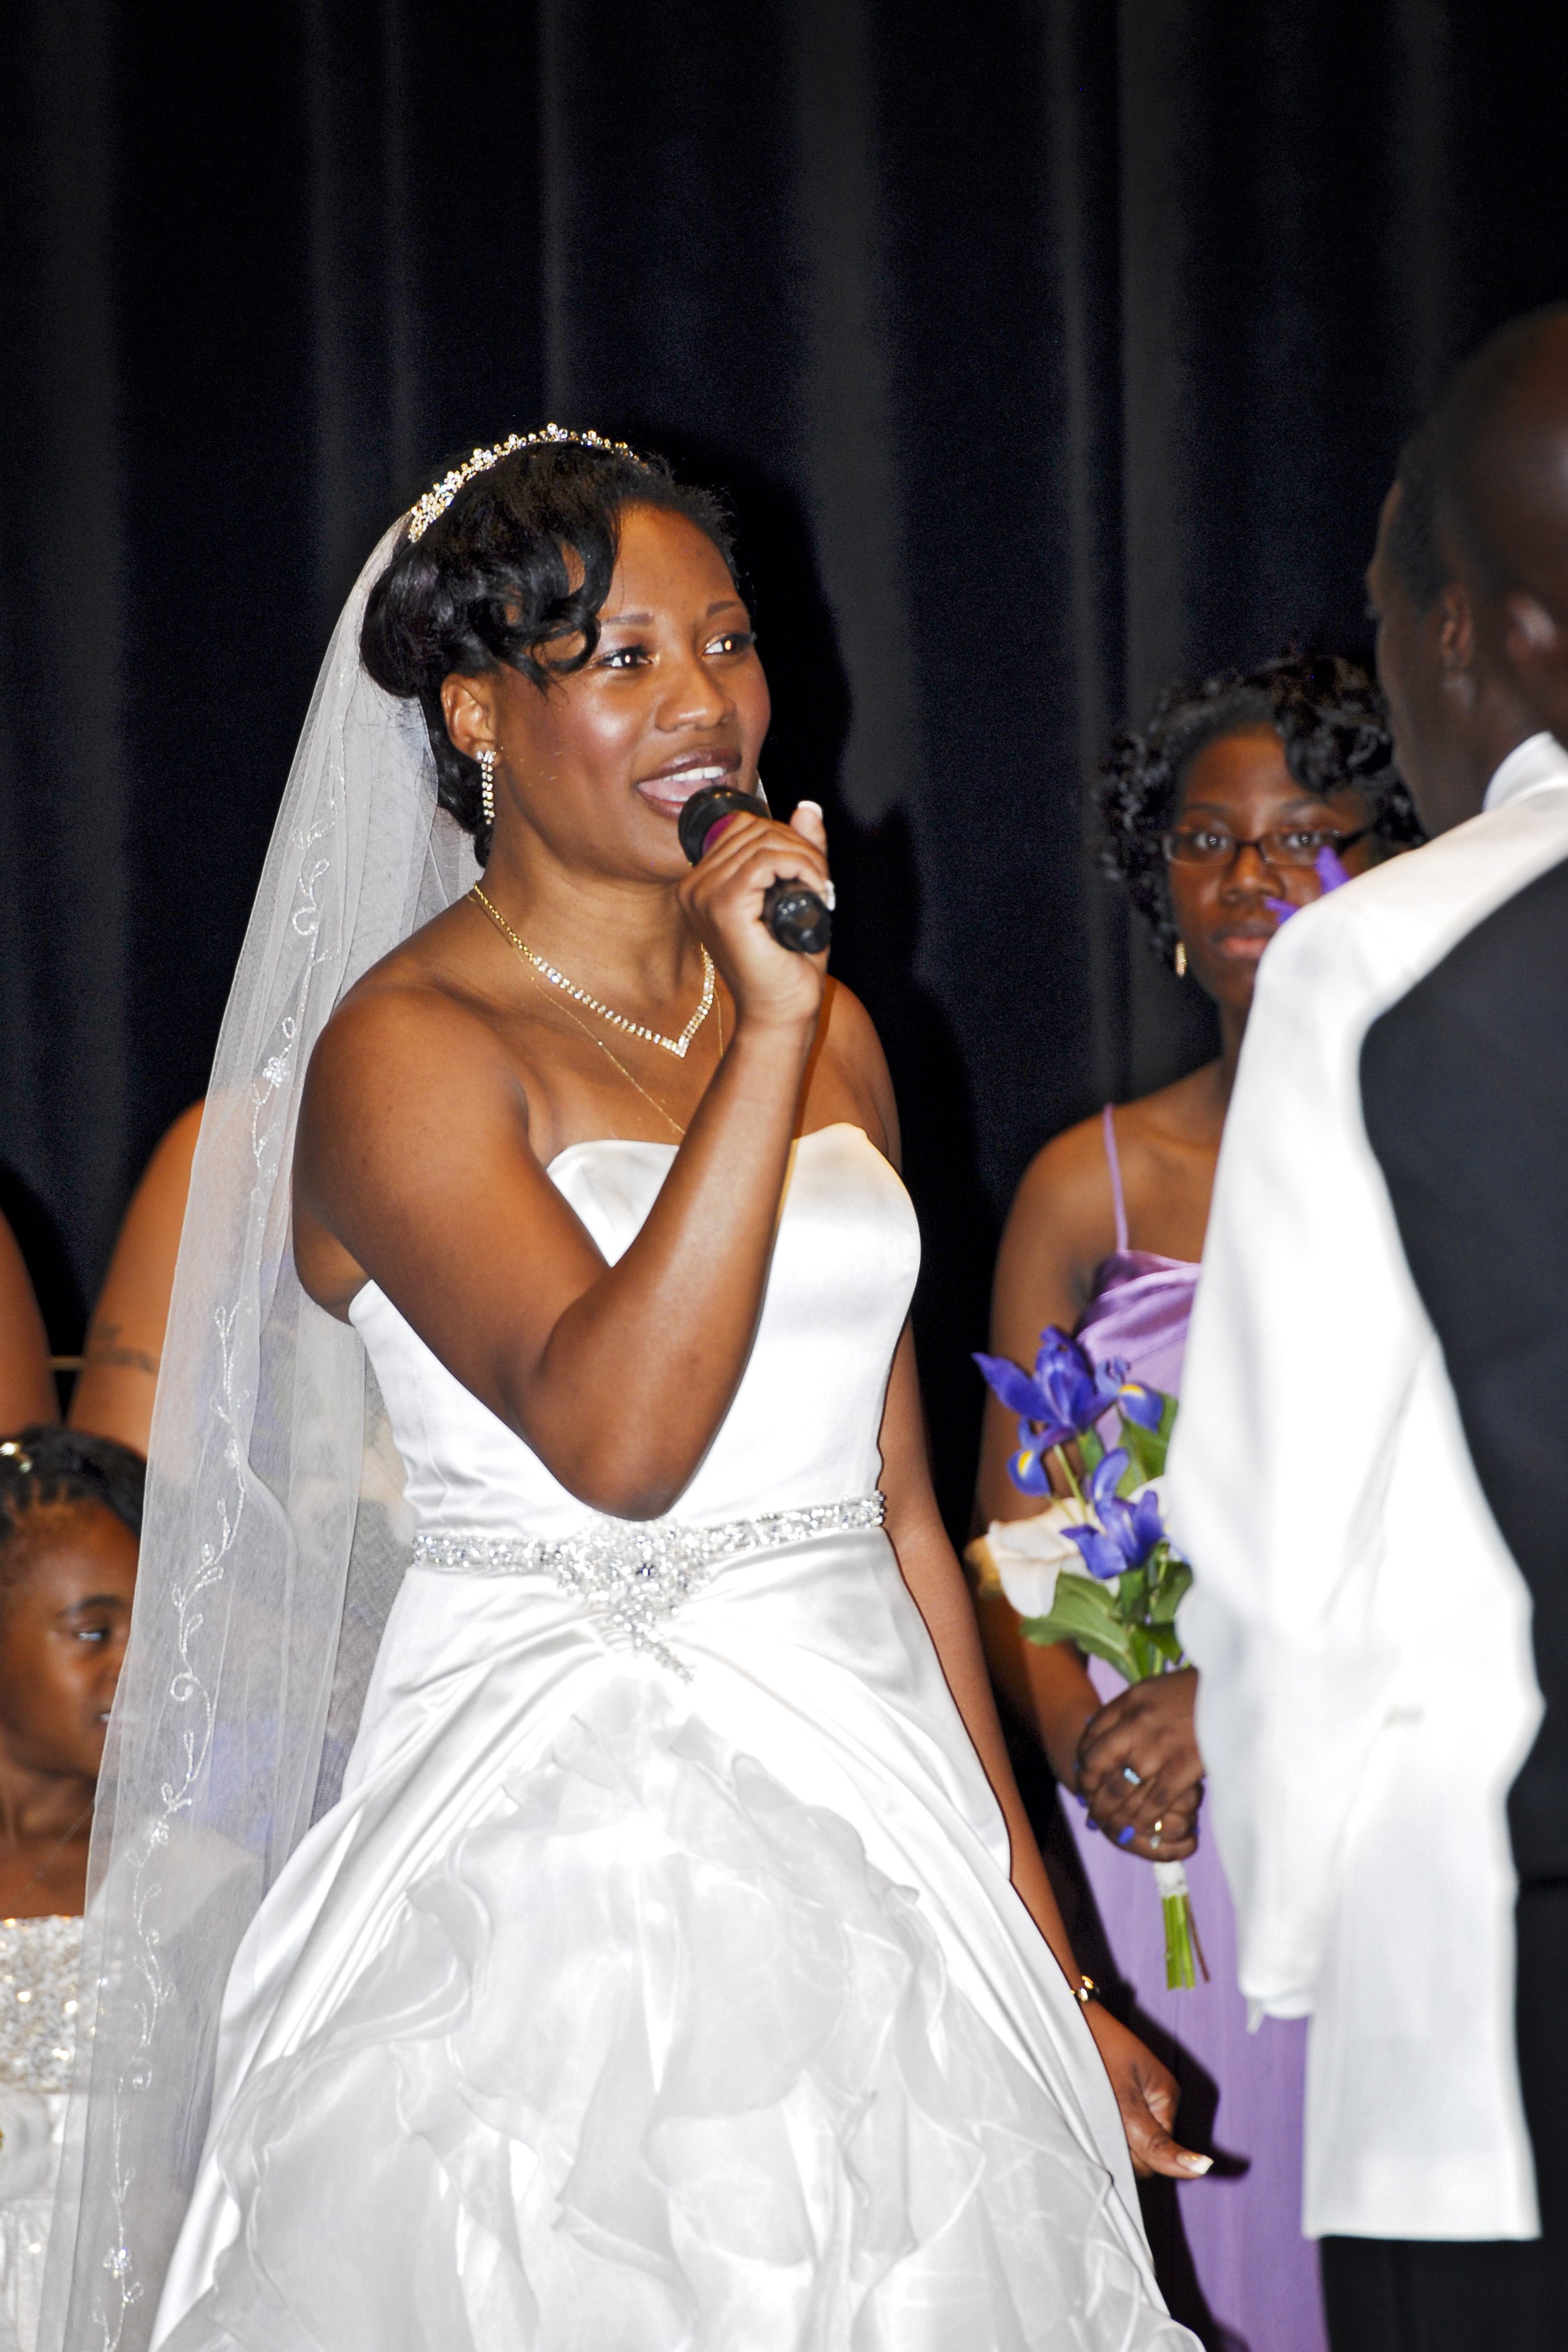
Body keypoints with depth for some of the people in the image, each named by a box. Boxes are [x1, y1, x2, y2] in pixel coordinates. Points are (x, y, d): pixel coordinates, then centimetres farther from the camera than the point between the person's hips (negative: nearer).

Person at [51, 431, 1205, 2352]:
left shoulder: (830, 1031, 12)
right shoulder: (404, 1045, -8)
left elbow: (900, 1509, 14)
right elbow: (619, 1436, -23)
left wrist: (1040, 1957, 13)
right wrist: (765, 1038, -21)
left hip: (873, 1823, 6)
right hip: (560, 1870, -5)